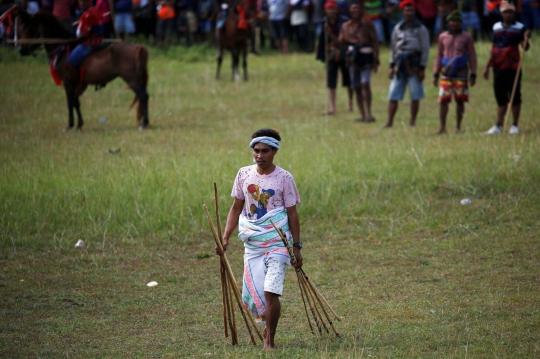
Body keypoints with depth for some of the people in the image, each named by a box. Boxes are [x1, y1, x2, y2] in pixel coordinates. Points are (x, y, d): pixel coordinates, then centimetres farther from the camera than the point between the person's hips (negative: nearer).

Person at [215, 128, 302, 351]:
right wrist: (225, 238, 3)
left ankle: (269, 341, -4)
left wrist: (296, 246, -3)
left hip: (277, 243, -4)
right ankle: (270, 325, 31)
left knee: (270, 292, -15)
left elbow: (292, 214, -2)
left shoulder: (284, 178, -5)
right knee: (251, 295, 3)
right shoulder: (244, 175, 4)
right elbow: (236, 208, 11)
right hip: (252, 243, 4)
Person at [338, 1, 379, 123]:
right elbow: (340, 42, 15)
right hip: (353, 57, 5)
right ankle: (363, 115, 11)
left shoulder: (367, 24, 2)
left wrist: (376, 60, -7)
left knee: (365, 83, -20)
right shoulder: (346, 26, 13)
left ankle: (369, 113, -18)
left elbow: (375, 42, 0)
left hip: (366, 57, -5)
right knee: (357, 87, 5)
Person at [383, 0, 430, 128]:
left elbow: (425, 49, -2)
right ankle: (389, 122, 0)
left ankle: (412, 123, 6)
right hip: (400, 64, 4)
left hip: (414, 64, -4)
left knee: (415, 96, 0)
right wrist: (391, 66, 11)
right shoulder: (397, 28, 12)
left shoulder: (420, 29, 1)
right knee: (393, 95, -2)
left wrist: (422, 69, -8)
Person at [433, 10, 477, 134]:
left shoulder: (467, 37, 1)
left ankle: (458, 126, 11)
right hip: (446, 74, 2)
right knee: (443, 100, -5)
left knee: (460, 100, 2)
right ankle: (442, 127, 0)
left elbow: (472, 56, 2)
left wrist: (473, 75, -4)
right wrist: (435, 74, 8)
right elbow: (438, 56, 13)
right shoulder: (443, 37, 8)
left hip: (461, 74, -2)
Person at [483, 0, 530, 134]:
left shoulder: (519, 28, -2)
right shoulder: (496, 27, 12)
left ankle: (515, 125, 7)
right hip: (498, 68, 4)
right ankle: (499, 125, 9)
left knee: (515, 96, 0)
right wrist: (487, 67, 17)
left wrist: (526, 39, -33)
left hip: (513, 68, -4)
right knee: (500, 98, 7)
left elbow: (525, 47, -11)